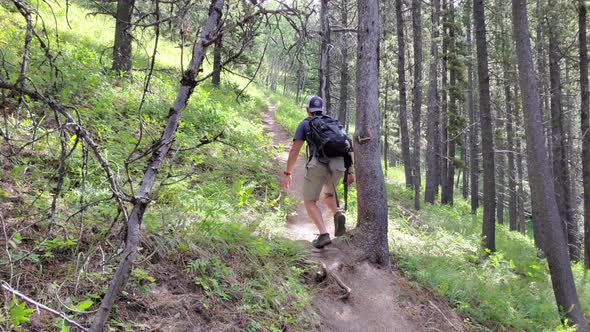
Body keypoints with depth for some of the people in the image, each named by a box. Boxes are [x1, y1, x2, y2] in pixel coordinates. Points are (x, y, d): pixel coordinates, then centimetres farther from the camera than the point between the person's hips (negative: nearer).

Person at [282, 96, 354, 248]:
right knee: (326, 196, 29)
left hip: (317, 165, -4)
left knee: (310, 202, 9)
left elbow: (295, 150, 5)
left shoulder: (305, 124, 15)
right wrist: (349, 171, 21)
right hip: (338, 166, 4)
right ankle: (338, 214, -3)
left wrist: (287, 173, 9)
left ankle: (323, 234, -12)